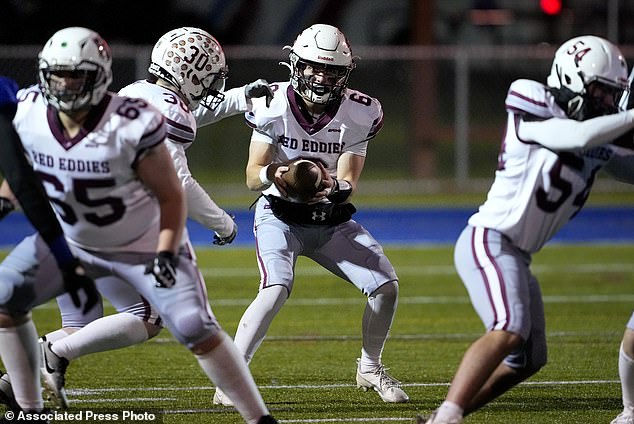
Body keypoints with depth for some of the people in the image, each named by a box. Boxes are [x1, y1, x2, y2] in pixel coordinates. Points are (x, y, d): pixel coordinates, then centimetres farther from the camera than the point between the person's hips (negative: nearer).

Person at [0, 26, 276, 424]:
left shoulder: (133, 125, -29)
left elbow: (171, 195, -17)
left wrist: (166, 252, -25)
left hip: (144, 245, -5)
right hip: (70, 240, 5)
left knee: (197, 331, -15)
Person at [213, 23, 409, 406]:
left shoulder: (358, 114, -12)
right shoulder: (274, 106, -17)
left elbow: (348, 185, -14)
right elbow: (252, 176, -16)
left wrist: (334, 187, -39)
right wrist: (271, 175, -40)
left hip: (332, 220, 3)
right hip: (280, 216, -3)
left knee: (386, 285, -9)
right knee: (276, 291, -28)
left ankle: (370, 368, 17)